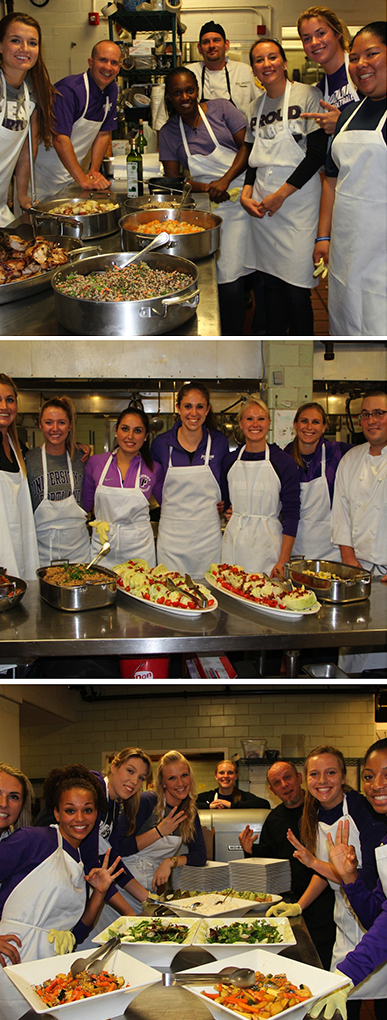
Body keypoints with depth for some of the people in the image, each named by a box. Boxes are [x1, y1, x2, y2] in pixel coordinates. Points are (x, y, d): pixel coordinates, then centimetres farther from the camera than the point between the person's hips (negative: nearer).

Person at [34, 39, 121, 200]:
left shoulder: (111, 90, 6)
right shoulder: (69, 90, -20)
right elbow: (60, 139, -28)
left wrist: (94, 171, 1)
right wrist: (83, 180, -31)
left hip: (72, 176, 7)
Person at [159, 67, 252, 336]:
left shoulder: (220, 108, 3)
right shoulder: (168, 132, 8)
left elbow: (247, 145, -1)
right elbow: (173, 179, 5)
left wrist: (225, 180, -15)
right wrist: (207, 188, -12)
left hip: (243, 195, 0)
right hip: (212, 207, 0)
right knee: (228, 275, -10)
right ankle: (232, 335, 2)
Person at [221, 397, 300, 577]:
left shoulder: (283, 462, -3)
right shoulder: (231, 460, 7)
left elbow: (291, 513, -6)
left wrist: (283, 561, -12)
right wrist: (226, 510, 3)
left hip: (267, 542, -3)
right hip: (234, 540, 3)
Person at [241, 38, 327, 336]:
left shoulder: (307, 95, -5)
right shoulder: (256, 107, 14)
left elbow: (317, 153, -11)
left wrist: (280, 194, -13)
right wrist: (246, 193, 3)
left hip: (297, 204, -6)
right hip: (261, 207, 6)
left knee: (296, 288, -7)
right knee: (270, 282, 8)